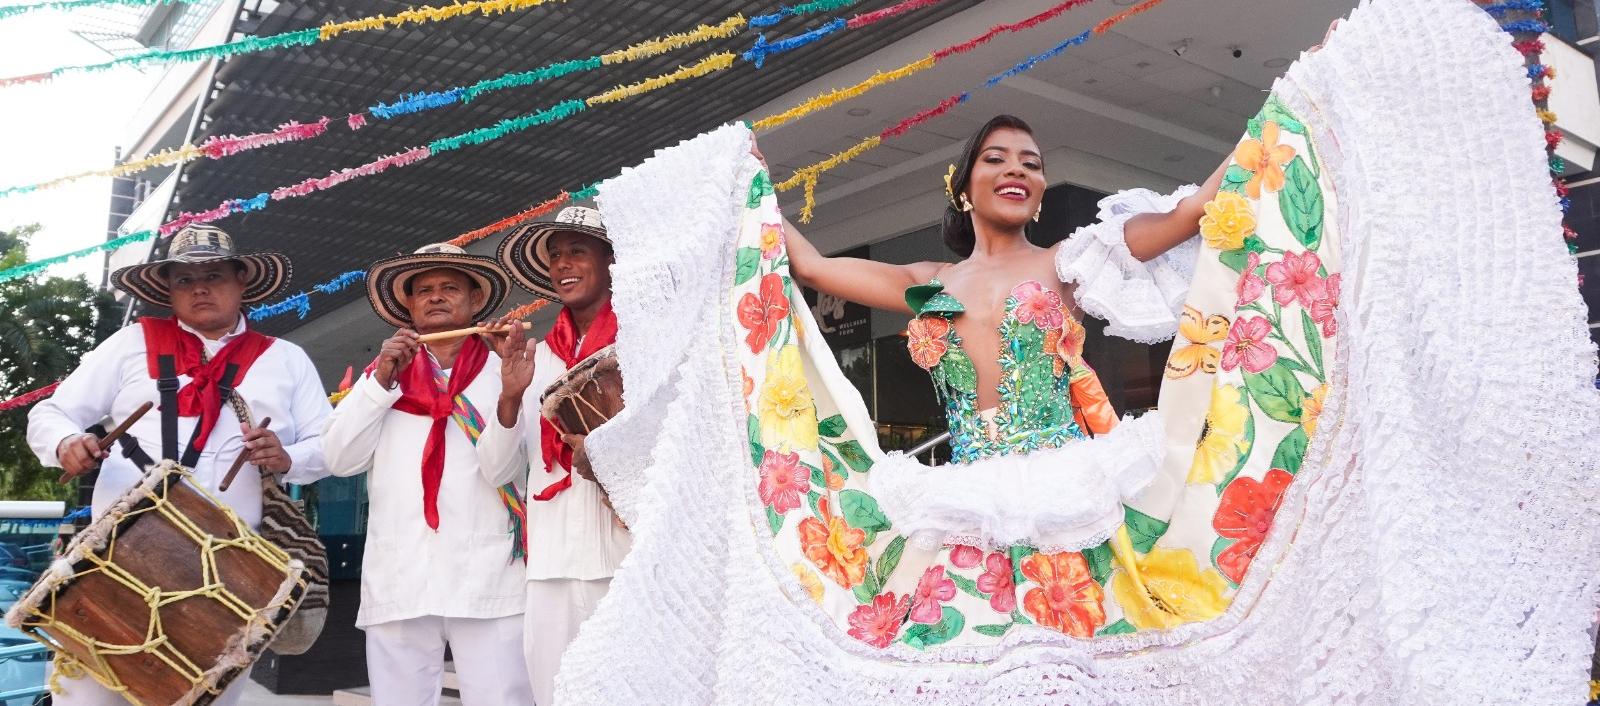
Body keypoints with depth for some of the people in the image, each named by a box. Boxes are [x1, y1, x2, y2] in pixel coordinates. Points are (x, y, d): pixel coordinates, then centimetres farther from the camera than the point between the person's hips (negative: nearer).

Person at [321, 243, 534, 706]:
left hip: (490, 580, -3)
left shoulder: (505, 372, 9)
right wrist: (383, 380, -2)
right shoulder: (382, 374, 19)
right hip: (397, 582, 3)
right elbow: (340, 459, 7)